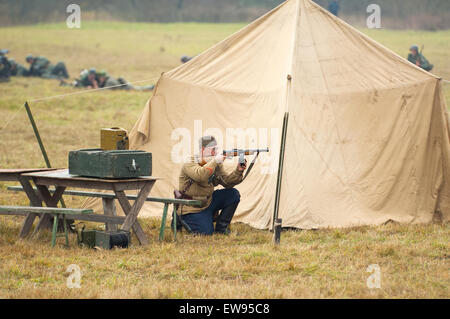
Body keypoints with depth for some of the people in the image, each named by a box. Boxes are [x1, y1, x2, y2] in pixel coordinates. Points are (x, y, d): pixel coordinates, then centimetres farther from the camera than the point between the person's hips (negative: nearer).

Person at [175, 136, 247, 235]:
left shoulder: (216, 165, 5)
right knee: (206, 232, -20)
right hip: (192, 208, -7)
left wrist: (238, 171, -16)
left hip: (207, 202, 7)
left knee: (233, 194, -6)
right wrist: (215, 161, -33)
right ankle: (182, 219, 8)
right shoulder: (190, 164, -18)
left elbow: (227, 182, 1)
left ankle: (221, 227, 4)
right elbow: (200, 176, -38)